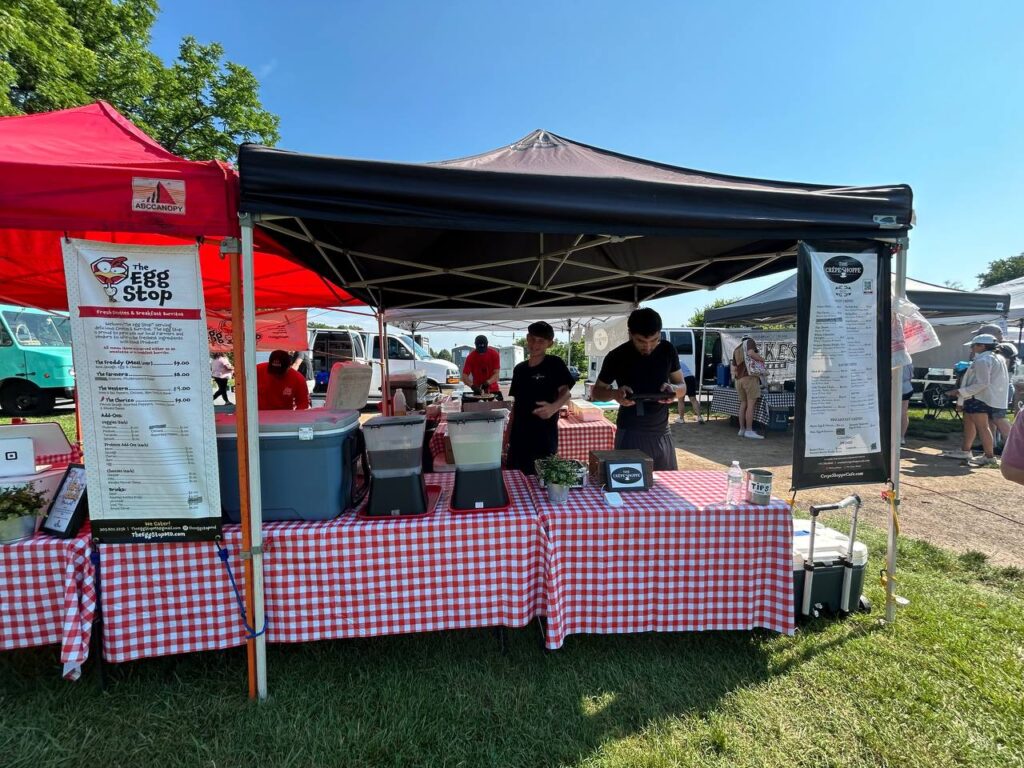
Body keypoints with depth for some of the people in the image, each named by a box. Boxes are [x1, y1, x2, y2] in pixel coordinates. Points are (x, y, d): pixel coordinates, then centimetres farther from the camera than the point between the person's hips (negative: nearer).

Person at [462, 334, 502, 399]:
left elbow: (496, 374, -12)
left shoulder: (494, 354, -9)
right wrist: (472, 386, -32)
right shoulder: (471, 357, -11)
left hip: (493, 389, 1)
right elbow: (464, 376, -14)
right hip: (477, 390, -1)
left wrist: (487, 383, -29)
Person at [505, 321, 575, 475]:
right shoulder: (519, 369, 10)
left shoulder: (555, 364, -5)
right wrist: (508, 435, 13)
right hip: (519, 438, 5)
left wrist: (554, 407, -39)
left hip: (544, 439, -5)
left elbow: (565, 392, -17)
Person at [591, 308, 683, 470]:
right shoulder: (617, 357, -8)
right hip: (629, 434, -3)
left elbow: (681, 385, 10)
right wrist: (615, 394, -19)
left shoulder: (667, 350, -1)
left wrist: (673, 389, -14)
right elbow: (596, 392, 3)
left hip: (661, 433, 3)